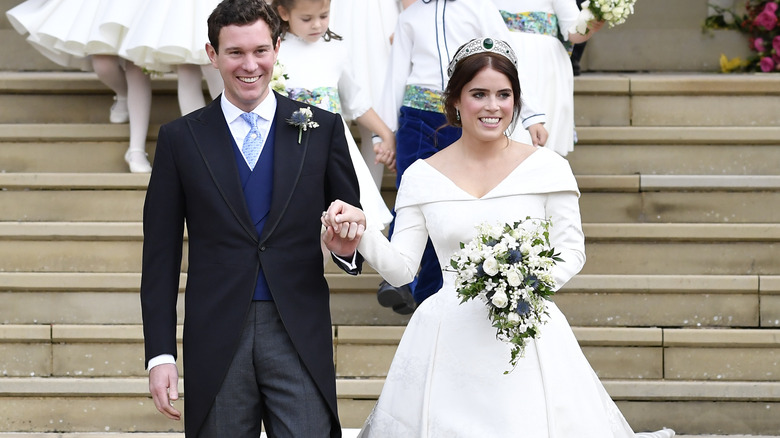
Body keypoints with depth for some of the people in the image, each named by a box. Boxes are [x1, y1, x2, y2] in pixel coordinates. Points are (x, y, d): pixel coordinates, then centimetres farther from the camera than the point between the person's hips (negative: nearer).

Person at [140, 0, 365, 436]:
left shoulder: (322, 128, 6)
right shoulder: (181, 138, 5)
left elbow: (351, 218, 12)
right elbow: (161, 257, 5)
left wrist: (348, 246, -14)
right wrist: (160, 354, -2)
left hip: (300, 337, 0)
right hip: (217, 341, 0)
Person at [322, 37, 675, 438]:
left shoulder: (546, 167, 1)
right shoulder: (422, 176, 5)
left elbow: (571, 250, 2)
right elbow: (400, 267, 3)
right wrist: (360, 235, -14)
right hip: (450, 340, 1)